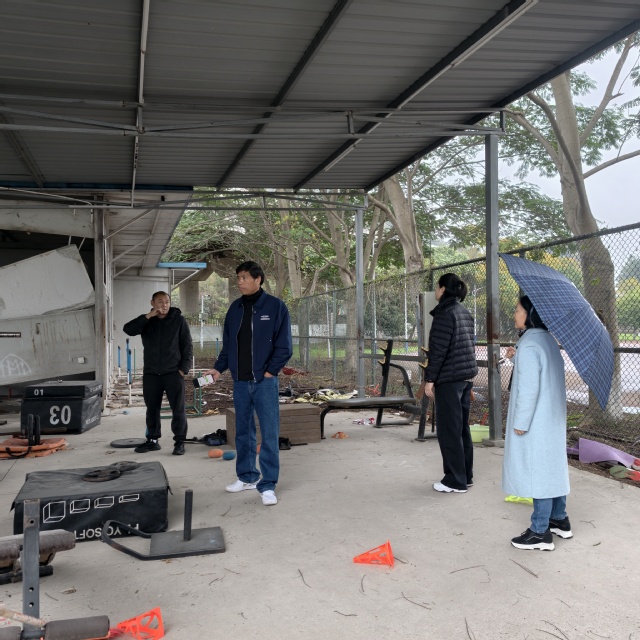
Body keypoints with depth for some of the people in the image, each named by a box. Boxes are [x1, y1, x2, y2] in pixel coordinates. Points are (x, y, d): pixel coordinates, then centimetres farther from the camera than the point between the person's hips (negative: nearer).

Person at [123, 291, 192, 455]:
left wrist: (184, 368, -7)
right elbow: (128, 329, -9)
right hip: (151, 373, 3)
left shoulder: (179, 320, 1)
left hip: (173, 372, -3)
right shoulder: (147, 321, 8)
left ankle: (179, 442, 5)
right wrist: (148, 316, -16)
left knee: (178, 409, -3)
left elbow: (187, 345, 1)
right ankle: (152, 440, 22)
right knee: (152, 409, 10)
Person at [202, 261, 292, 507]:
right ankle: (247, 476, 28)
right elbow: (228, 344, 15)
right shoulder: (235, 308, 9)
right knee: (243, 432, 13)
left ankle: (267, 485, 4)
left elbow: (284, 345, -6)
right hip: (240, 382, 5)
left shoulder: (275, 306, -5)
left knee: (269, 434, -4)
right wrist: (218, 368, 3)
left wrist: (270, 370, -10)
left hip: (265, 382, -5)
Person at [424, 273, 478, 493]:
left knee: (449, 430, -1)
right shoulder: (464, 312, 13)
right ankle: (466, 475, 22)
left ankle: (456, 481, 4)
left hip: (449, 378, -9)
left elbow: (438, 350, -18)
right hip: (466, 376, 9)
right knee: (462, 427, 15)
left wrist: (430, 379, -14)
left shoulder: (445, 313, -14)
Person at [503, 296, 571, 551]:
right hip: (552, 417, 10)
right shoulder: (548, 340, 9)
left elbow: (529, 388, -23)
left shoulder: (529, 345, -20)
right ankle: (559, 520, 30)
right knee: (552, 467, 18)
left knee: (537, 470, -3)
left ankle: (540, 532, 5)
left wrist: (521, 422, -18)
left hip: (535, 421, -9)